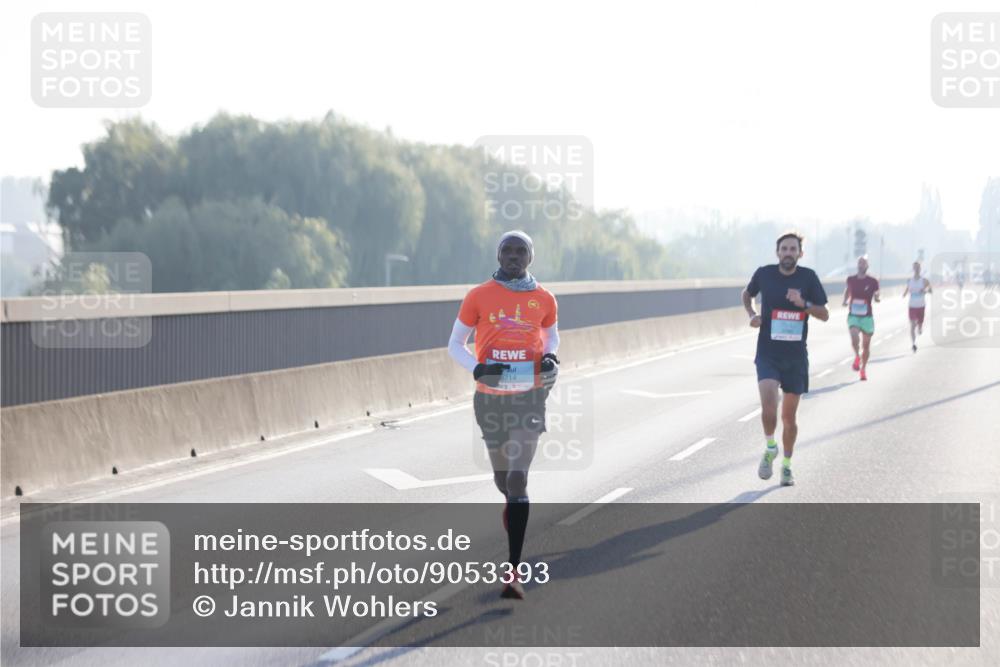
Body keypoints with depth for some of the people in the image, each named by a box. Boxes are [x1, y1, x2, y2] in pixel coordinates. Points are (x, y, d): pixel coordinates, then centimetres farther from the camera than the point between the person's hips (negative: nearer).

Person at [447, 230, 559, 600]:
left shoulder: (544, 300, 3)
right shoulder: (478, 297, -1)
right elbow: (455, 344, 6)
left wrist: (550, 357, -2)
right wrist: (477, 368, -14)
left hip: (529, 398, -1)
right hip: (491, 398, 1)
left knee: (518, 478, -14)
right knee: (502, 478, 15)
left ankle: (513, 571, -16)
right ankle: (513, 504, 55)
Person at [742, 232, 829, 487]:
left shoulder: (808, 277, -3)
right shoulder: (764, 274, -3)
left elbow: (824, 315, -1)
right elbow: (747, 294, 18)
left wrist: (803, 303, -18)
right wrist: (752, 315, -1)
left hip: (796, 356, 1)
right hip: (768, 354, -1)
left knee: (789, 417, 8)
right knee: (768, 404, -22)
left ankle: (786, 465, 28)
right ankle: (770, 448, 6)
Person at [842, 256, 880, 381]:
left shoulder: (872, 282, -2)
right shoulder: (851, 280, 4)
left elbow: (877, 298, 4)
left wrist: (878, 297, -20)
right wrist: (845, 300, 3)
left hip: (867, 316, 0)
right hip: (853, 315, 0)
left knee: (866, 344, 8)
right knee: (854, 339, -24)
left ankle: (863, 368, 27)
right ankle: (857, 356, 6)